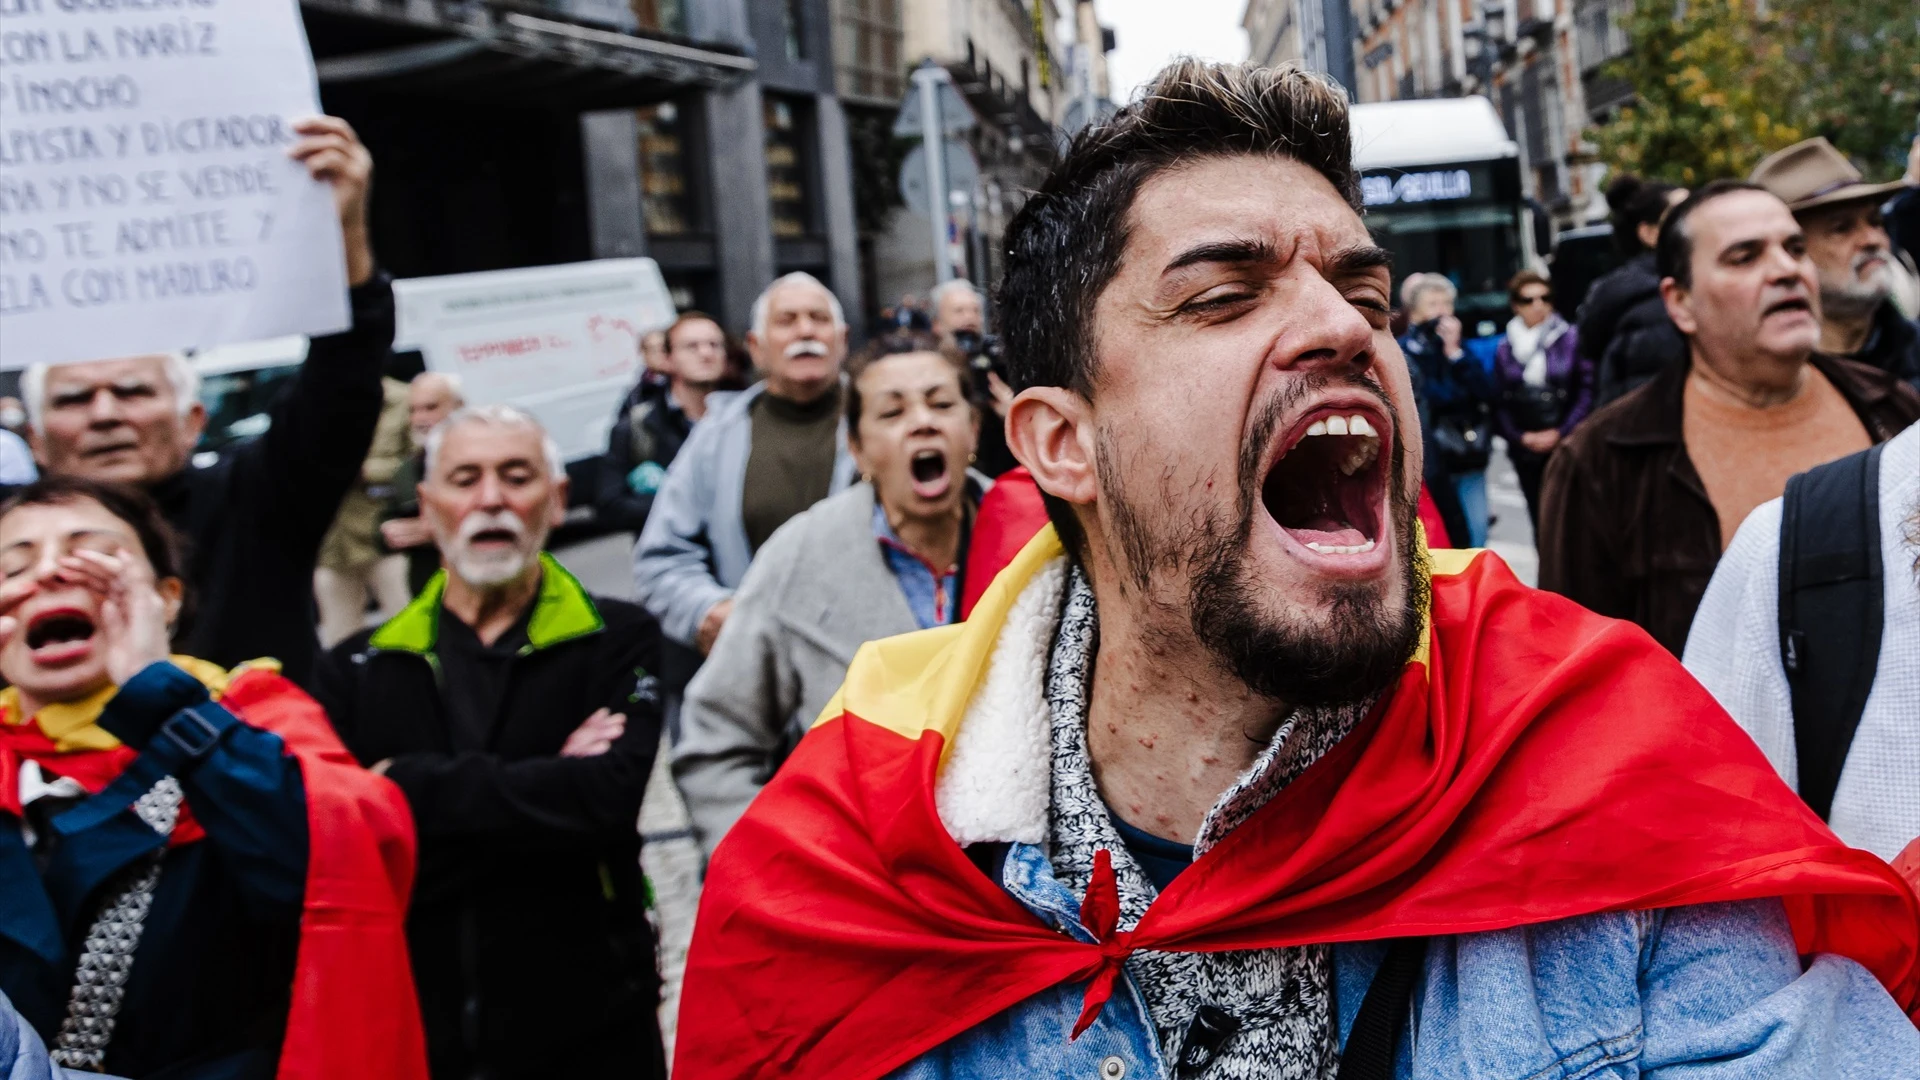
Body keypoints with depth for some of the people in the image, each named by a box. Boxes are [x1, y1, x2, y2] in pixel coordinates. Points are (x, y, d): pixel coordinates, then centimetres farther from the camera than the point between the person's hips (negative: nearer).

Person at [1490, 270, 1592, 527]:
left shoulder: (1571, 338, -1)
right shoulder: (1504, 348, 8)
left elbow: (1587, 390, -5)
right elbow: (1500, 402, 8)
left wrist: (1560, 433, -10)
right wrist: (1520, 437, -6)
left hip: (1567, 446, -3)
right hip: (1526, 452, 3)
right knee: (1541, 522, 8)